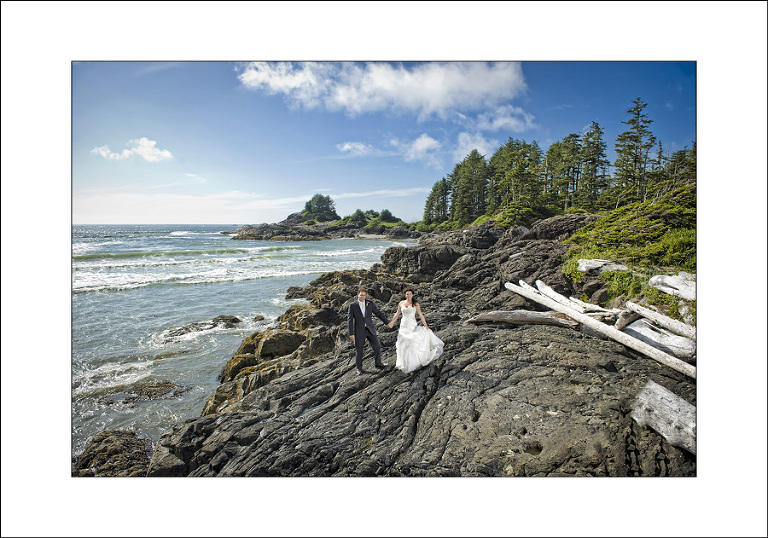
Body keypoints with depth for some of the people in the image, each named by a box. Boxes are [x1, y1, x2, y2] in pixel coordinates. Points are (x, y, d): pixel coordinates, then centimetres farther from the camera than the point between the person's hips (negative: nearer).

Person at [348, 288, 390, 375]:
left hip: (370, 329, 2)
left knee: (377, 346, 0)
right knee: (359, 350, 6)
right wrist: (351, 333, -10)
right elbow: (349, 320, -6)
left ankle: (377, 363, 22)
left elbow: (378, 313, 7)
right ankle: (359, 368, 23)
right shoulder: (352, 305, -5)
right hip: (359, 331, -2)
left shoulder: (370, 303, 1)